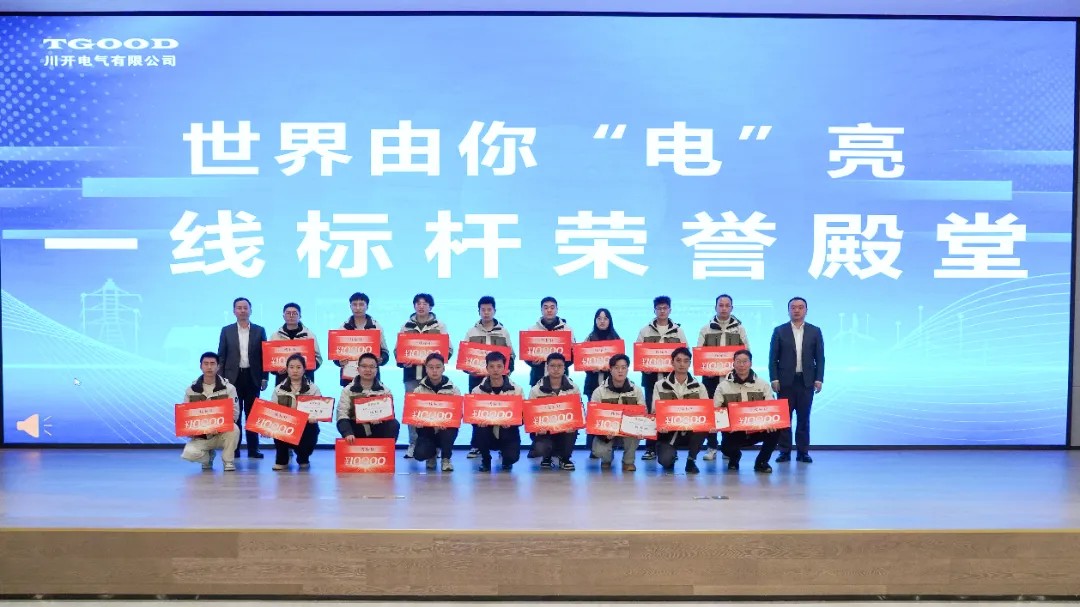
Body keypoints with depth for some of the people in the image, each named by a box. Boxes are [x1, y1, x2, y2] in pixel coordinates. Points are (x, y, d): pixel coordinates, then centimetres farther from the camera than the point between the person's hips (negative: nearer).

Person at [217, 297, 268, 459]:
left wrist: (264, 378, -1)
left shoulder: (259, 331, 6)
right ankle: (234, 448, 7)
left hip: (252, 377, 0)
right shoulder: (226, 330, 7)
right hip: (233, 377, 0)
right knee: (234, 414, 1)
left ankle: (253, 449, 8)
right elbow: (221, 356, 6)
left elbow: (264, 355, 5)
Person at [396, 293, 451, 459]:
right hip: (411, 373, 1)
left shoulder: (439, 326, 6)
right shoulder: (406, 326, 11)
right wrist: (402, 362, -8)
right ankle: (413, 444, 7)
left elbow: (449, 349, 3)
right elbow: (397, 349, 11)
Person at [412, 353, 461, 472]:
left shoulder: (453, 389, -3)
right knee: (420, 454, -28)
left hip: (446, 429, 0)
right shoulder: (419, 390, 1)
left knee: (450, 429, -37)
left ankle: (446, 459, -8)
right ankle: (432, 453, 13)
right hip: (426, 429, 1)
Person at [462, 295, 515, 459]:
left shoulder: (503, 332, 8)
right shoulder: (471, 332, 8)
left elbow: (511, 355, 8)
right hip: (476, 378, 0)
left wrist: (508, 369, -8)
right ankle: (476, 445, 8)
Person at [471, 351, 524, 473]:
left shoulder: (516, 390, -5)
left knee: (512, 457, -27)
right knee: (480, 430, -33)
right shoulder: (477, 390, -4)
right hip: (487, 433, 1)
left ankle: (506, 460, 16)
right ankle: (485, 460, -2)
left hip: (508, 433, -1)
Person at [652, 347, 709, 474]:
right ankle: (670, 455, 13)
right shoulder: (660, 385, 2)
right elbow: (655, 411, -2)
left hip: (691, 430, 1)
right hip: (668, 432, -1)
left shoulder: (699, 386, 5)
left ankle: (691, 460, -8)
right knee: (665, 460, -28)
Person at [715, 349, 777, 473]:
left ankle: (761, 461, 1)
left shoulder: (763, 384, 3)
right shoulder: (723, 386, 0)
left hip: (758, 430, 1)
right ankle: (734, 457, 13)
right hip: (733, 432, -1)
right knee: (726, 447, -30)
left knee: (775, 430, -27)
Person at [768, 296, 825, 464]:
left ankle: (803, 451, 11)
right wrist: (774, 379, -6)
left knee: (804, 417, 5)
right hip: (786, 380, -1)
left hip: (806, 381, 1)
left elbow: (820, 358, 6)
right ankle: (785, 451, 7)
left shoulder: (815, 331, 7)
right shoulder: (779, 331, 4)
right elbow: (773, 357, 2)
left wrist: (819, 379, -3)